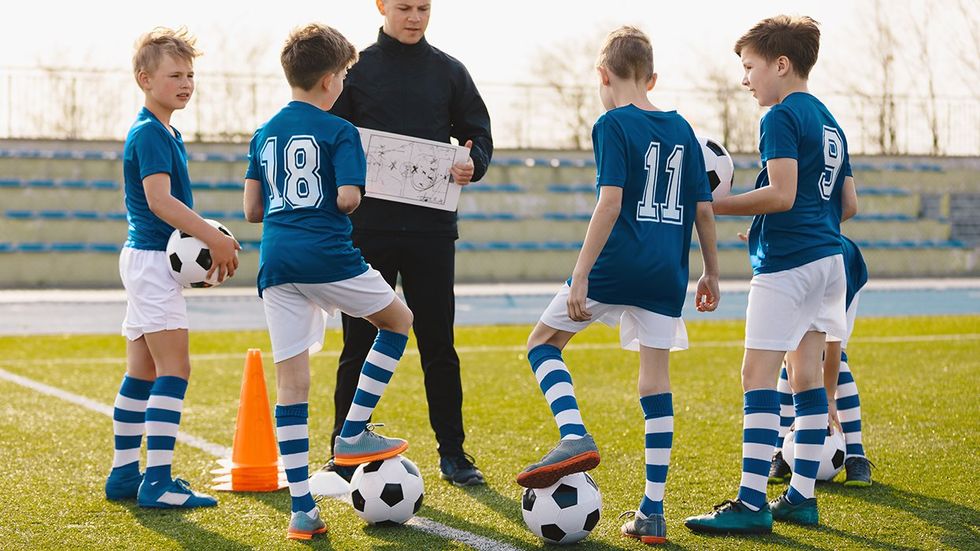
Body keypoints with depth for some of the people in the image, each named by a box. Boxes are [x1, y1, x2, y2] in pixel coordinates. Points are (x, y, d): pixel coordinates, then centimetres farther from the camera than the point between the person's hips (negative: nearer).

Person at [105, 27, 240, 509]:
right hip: (151, 259, -10)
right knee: (174, 367, -13)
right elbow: (159, 200, -24)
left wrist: (209, 242, 10)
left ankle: (124, 474, 18)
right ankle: (156, 481, -15)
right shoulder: (149, 133, -14)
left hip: (147, 258, 10)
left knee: (142, 373, 12)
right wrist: (215, 238, -23)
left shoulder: (164, 133, 18)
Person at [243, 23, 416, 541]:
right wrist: (348, 200, 10)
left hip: (276, 262, 5)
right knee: (398, 320, 20)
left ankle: (302, 508, 3)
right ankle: (352, 433, 13)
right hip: (327, 256, -5)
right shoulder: (339, 131, -3)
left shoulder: (264, 134, 15)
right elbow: (347, 199, -13)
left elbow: (252, 210, 14)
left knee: (291, 381, 4)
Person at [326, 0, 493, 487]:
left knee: (438, 343, 4)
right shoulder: (354, 68, 5)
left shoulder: (449, 72, 8)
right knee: (358, 344, 4)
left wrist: (473, 164, -9)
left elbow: (477, 133, 11)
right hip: (367, 226, -1)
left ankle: (452, 452, 13)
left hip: (431, 227, 1)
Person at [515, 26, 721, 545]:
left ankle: (575, 438, -10)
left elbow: (610, 203, -15)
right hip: (666, 274, 5)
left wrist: (580, 276, -15)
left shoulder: (613, 124, -5)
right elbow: (703, 209, 12)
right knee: (655, 381, 8)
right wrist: (712, 273, 22)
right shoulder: (682, 129, 12)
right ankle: (652, 513, 7)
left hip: (616, 268, -5)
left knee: (542, 342, 13)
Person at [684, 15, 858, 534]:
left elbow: (782, 194, -20)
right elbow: (848, 205, 19)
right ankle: (801, 495, 14)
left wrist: (717, 206, -12)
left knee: (759, 376, -9)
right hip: (828, 258, 9)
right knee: (806, 374, 11)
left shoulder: (781, 117, -10)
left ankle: (751, 502, -13)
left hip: (786, 262, -9)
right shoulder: (829, 121, 17)